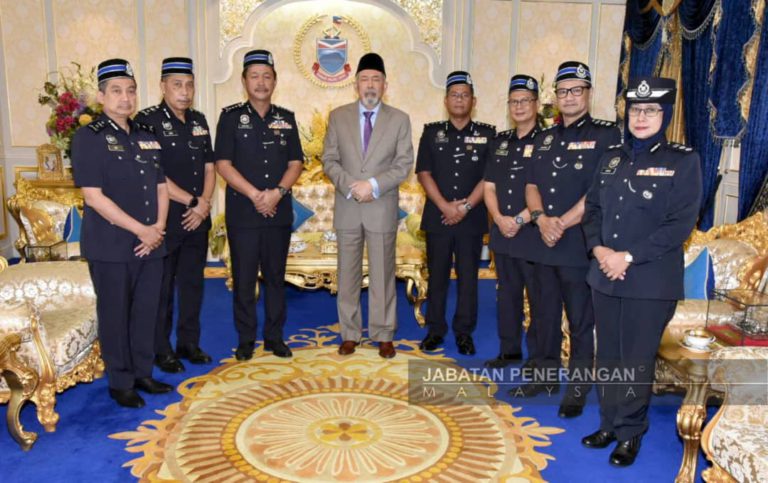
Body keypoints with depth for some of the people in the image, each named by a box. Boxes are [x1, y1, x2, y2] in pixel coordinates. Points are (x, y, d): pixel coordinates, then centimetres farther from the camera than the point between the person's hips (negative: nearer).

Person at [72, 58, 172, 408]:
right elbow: (93, 197, -14)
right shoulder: (88, 138, -7)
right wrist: (141, 230, -15)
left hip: (151, 244, 5)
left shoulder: (147, 136, 11)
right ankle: (120, 382, 20)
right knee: (115, 314, 5)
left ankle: (142, 373, 27)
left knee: (147, 311, 12)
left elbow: (161, 186, 13)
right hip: (111, 246, -5)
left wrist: (159, 227, -3)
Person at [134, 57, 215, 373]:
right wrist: (191, 201, -13)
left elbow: (209, 167, 11)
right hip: (165, 219, -5)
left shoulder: (199, 121, 10)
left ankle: (189, 343, 27)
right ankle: (161, 350, 19)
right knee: (162, 288, 6)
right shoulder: (147, 121, -9)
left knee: (193, 284, 13)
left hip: (198, 218, 6)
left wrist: (204, 204, -5)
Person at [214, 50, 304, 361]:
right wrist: (255, 195, -14)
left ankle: (274, 337, 20)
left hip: (279, 211, 3)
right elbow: (223, 164, -5)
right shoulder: (231, 117, 1)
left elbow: (295, 163, 6)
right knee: (244, 278, 3)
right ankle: (245, 340, 16)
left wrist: (278, 192, -11)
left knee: (276, 276, 9)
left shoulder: (286, 119, 10)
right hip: (242, 213, -2)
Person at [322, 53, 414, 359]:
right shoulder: (338, 116, 7)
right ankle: (350, 334, 19)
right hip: (347, 209, 1)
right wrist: (351, 186, -13)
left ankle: (383, 336, 17)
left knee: (383, 274, 5)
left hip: (382, 209, -1)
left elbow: (404, 164, -3)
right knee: (348, 275, 7)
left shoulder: (399, 119, 3)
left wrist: (374, 184, -16)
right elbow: (329, 160, 3)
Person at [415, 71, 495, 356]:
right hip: (437, 217, 1)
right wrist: (446, 206, -11)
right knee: (437, 275, 7)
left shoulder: (487, 134, 5)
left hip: (472, 219, -1)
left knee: (468, 277, 4)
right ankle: (435, 329, 18)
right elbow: (424, 173, 0)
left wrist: (465, 207, -11)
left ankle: (464, 332, 15)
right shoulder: (432, 132, 7)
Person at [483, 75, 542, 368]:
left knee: (538, 297, 1)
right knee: (507, 295, 13)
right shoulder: (500, 142, 14)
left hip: (533, 234, -5)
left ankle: (538, 356, 13)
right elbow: (489, 186, 10)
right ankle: (509, 350, 26)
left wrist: (521, 219, -14)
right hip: (501, 232, 6)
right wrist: (499, 218, -6)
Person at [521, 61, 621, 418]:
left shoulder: (605, 135, -3)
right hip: (543, 244, 6)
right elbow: (532, 185, 10)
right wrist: (541, 218, -9)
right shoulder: (545, 139, 15)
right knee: (546, 315, 16)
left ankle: (578, 387, 17)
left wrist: (563, 223, -15)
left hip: (580, 248, -6)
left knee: (581, 322, 4)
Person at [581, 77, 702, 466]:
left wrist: (629, 257, -18)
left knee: (637, 360, 6)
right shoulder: (612, 157, 10)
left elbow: (681, 224, -12)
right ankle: (609, 424, 31)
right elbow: (592, 207, 10)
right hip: (605, 275, 5)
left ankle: (630, 433, 24)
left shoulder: (683, 161, -5)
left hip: (651, 280, -4)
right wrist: (598, 248, -8)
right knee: (608, 356, 14)